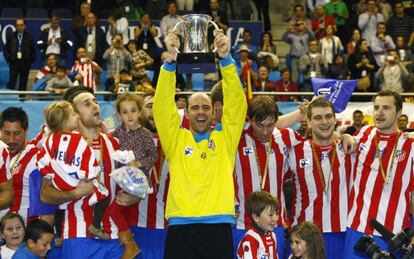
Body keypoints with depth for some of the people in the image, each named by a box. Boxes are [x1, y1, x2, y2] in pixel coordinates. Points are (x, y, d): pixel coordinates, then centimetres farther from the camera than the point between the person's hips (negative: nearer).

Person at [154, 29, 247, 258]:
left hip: (219, 228, 0)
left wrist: (225, 59, -11)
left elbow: (236, 102, 2)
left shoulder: (225, 137, 13)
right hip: (181, 229, 0)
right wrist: (170, 60, -12)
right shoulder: (176, 138, 12)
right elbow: (162, 106, 0)